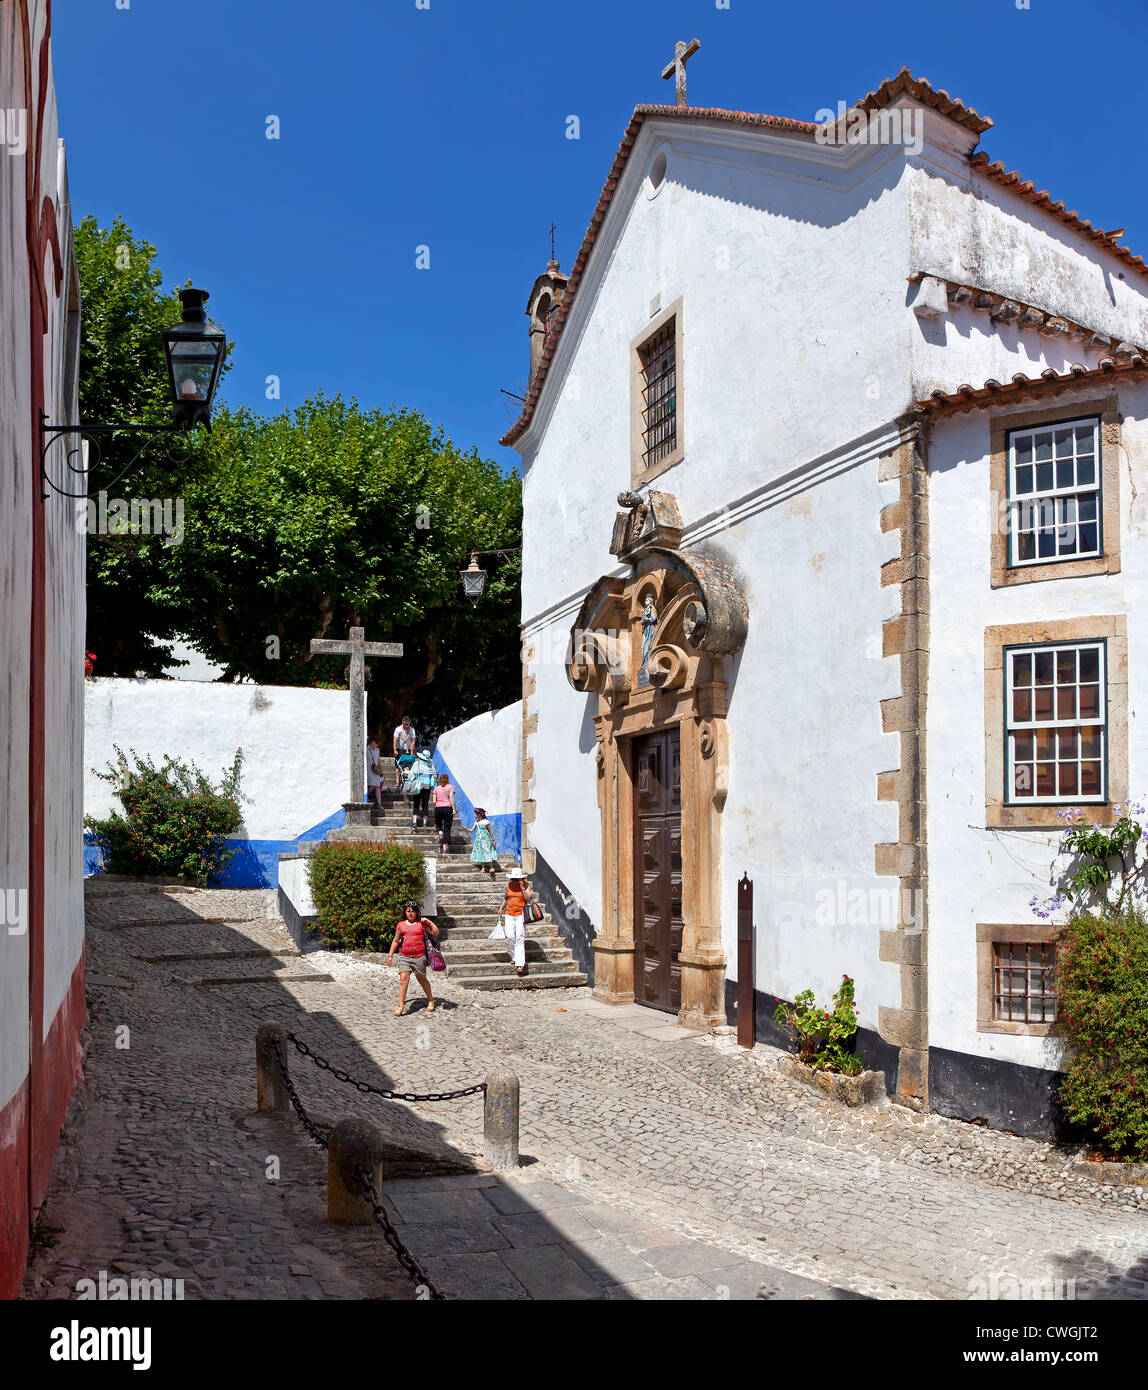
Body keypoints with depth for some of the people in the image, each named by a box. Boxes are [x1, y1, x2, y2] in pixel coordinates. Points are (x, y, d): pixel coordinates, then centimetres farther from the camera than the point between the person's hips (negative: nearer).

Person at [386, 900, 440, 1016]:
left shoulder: (421, 923, 4)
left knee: (422, 979, 9)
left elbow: (436, 933, -1)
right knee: (403, 979, -11)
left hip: (419, 957, -1)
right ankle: (401, 1006, -9)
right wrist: (390, 954, 13)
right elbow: (396, 941, 17)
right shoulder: (400, 925, 10)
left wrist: (428, 921, -10)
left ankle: (430, 1000, 30)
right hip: (404, 957, 1)